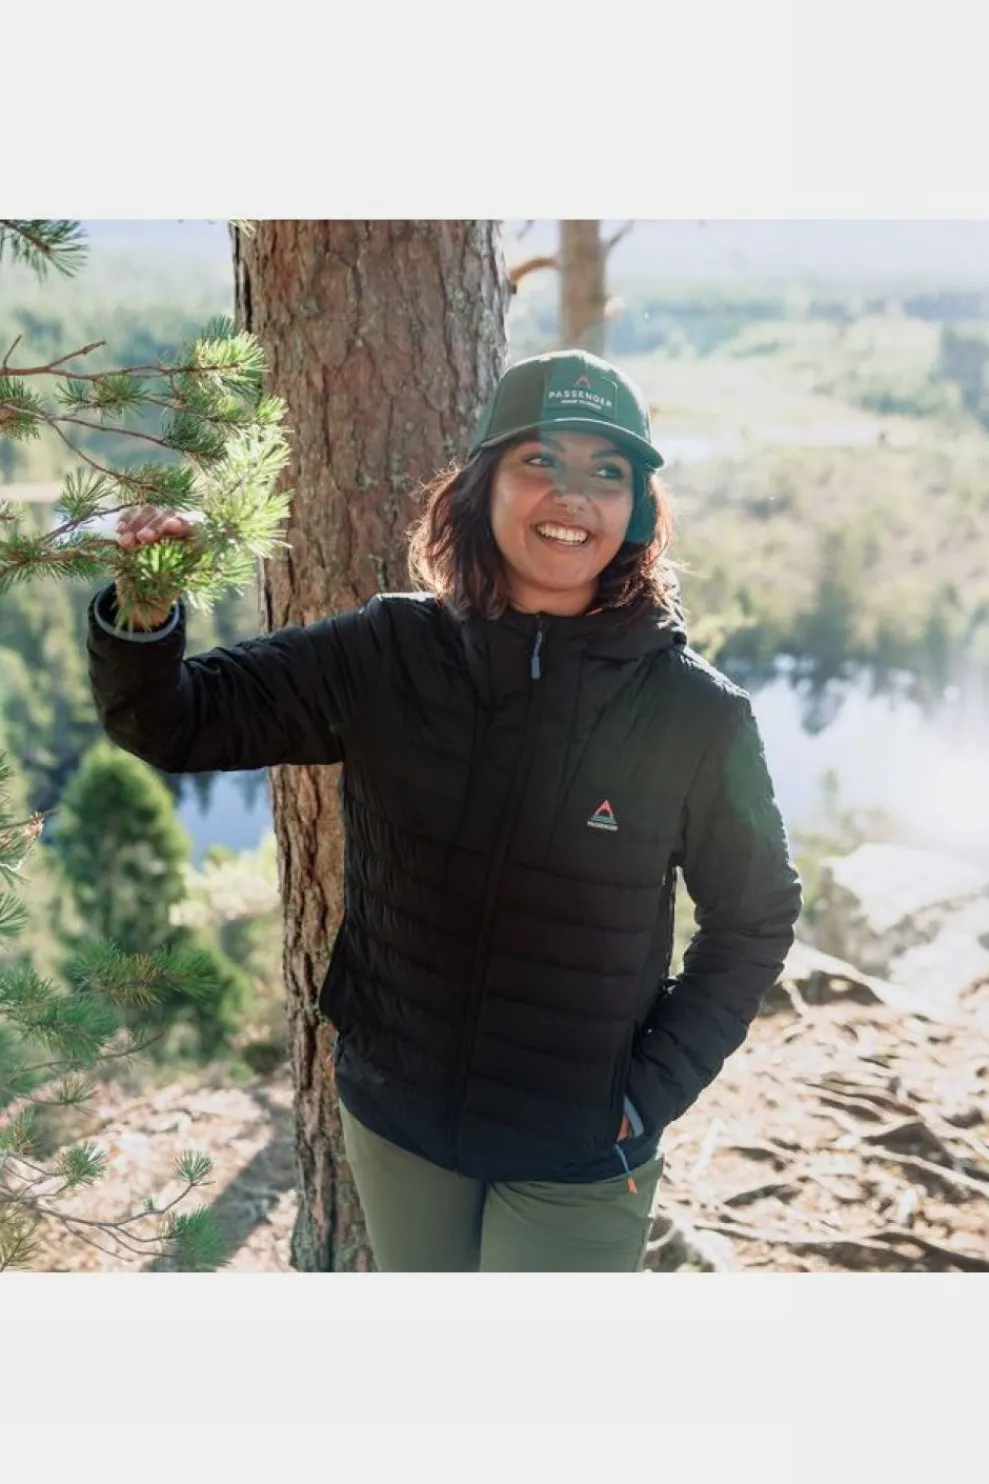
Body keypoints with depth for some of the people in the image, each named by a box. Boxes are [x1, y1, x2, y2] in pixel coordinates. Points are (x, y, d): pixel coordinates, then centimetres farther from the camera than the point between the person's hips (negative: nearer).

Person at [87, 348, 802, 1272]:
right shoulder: (389, 654, -10)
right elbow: (173, 722, -7)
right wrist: (144, 613, -27)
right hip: (396, 1117, 3)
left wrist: (652, 1094, -8)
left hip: (577, 1160, -3)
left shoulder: (696, 713, -15)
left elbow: (755, 920, -3)